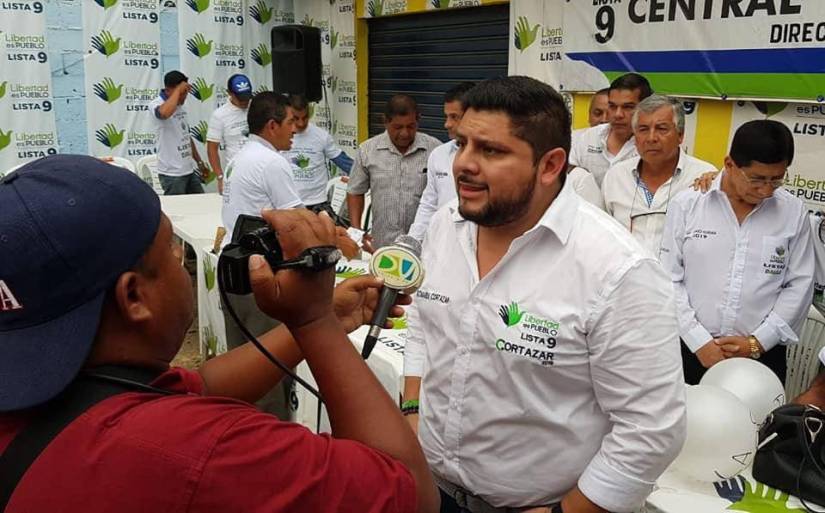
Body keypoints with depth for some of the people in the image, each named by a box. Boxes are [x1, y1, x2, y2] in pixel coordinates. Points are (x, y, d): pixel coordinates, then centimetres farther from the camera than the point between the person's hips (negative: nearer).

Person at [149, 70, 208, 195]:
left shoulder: (180, 106, 13)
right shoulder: (156, 104, -12)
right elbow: (165, 113, -39)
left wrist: (199, 162, 20)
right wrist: (178, 89, -26)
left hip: (190, 170, 8)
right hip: (172, 174, -8)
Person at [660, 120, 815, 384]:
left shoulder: (793, 212, 1)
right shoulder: (686, 205, -4)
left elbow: (799, 286, 1)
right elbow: (669, 279, -4)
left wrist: (757, 342, -6)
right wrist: (699, 342, -9)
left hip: (764, 355, 1)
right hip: (692, 350, -1)